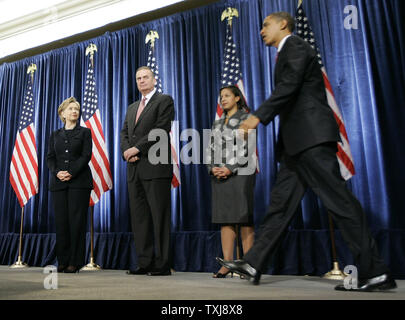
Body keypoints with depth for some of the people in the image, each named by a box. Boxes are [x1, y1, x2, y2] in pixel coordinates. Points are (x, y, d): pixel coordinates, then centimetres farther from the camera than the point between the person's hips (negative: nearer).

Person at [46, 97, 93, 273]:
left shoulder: (85, 132, 10)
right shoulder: (55, 135, 19)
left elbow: (86, 155, -2)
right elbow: (50, 157, 10)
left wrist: (71, 173, -14)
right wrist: (57, 172, -10)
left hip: (79, 181, -3)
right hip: (58, 182, 3)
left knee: (77, 220, -5)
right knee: (61, 220, 2)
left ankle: (75, 261, 1)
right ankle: (63, 260, 11)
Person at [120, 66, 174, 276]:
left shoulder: (164, 101, 4)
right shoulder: (132, 108, 26)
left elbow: (161, 130, -10)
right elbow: (124, 133, 17)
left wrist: (137, 148, -12)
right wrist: (127, 152, -3)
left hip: (156, 167, -7)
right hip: (135, 169, 7)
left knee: (159, 217, -5)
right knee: (139, 217, 6)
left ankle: (162, 265, 1)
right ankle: (144, 263, 13)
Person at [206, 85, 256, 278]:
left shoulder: (246, 118, 4)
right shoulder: (217, 123, 21)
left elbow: (248, 148, -6)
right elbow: (210, 148, 15)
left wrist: (230, 168, -14)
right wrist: (212, 168, -4)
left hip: (240, 173, -5)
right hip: (219, 175, 5)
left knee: (244, 218, -5)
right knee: (225, 219, 3)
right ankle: (227, 262, 6)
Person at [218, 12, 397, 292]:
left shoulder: (295, 46, 1)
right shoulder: (287, 53, 29)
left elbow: (288, 86, -16)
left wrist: (258, 116, -20)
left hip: (311, 136, -10)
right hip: (297, 142, 10)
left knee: (338, 200, -10)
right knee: (281, 202, 5)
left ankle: (375, 272, -3)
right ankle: (254, 263, 9)